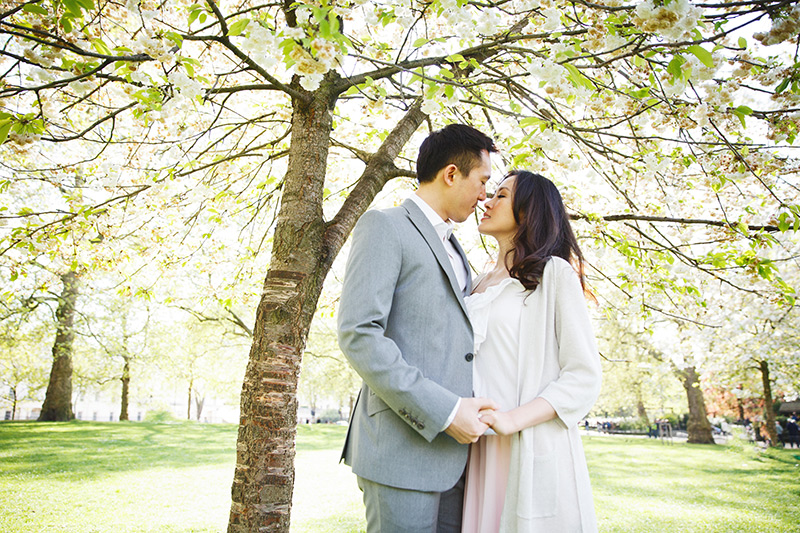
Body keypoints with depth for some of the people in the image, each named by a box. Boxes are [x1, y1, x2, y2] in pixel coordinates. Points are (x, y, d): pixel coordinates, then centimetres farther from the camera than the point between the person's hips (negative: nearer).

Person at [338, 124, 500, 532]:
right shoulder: (384, 226, -6)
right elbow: (357, 334, -17)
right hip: (403, 448, -8)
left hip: (453, 448, 8)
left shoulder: (453, 248, 22)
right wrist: (444, 410, -18)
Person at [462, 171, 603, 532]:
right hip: (480, 449, 5)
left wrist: (514, 419, -20)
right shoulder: (479, 285, 16)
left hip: (534, 446, -5)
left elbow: (584, 375, -9)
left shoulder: (554, 273, -3)